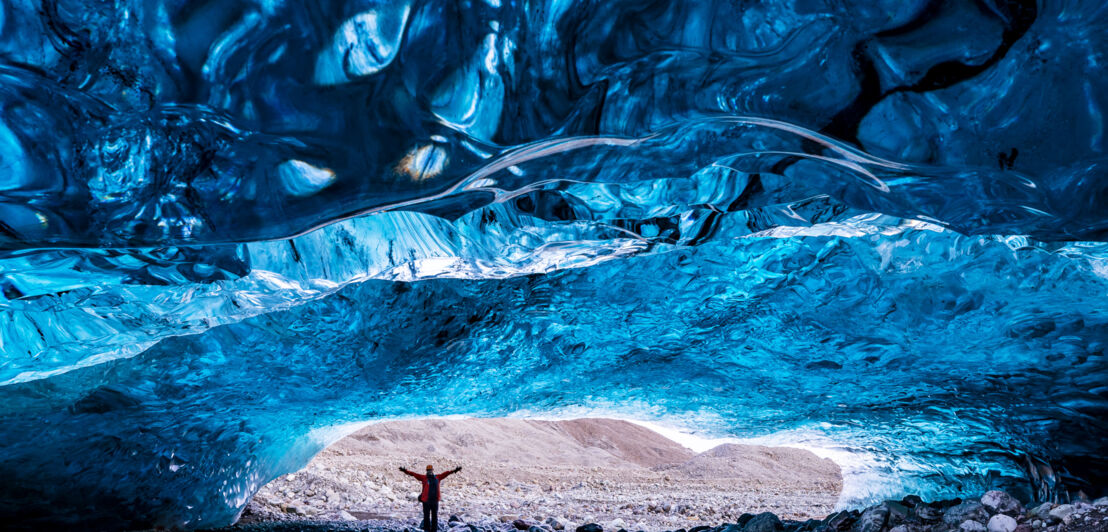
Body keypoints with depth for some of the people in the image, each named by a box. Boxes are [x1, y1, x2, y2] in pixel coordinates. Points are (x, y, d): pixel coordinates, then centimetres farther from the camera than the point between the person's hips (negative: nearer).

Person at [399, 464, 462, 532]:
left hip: (435, 500, 3)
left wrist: (454, 470, 17)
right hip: (426, 501, -3)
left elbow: (445, 474, 16)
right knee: (426, 516, 0)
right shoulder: (424, 477, 0)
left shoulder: (437, 477, 9)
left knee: (435, 516, 8)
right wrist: (405, 471, -17)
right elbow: (414, 474, -7)